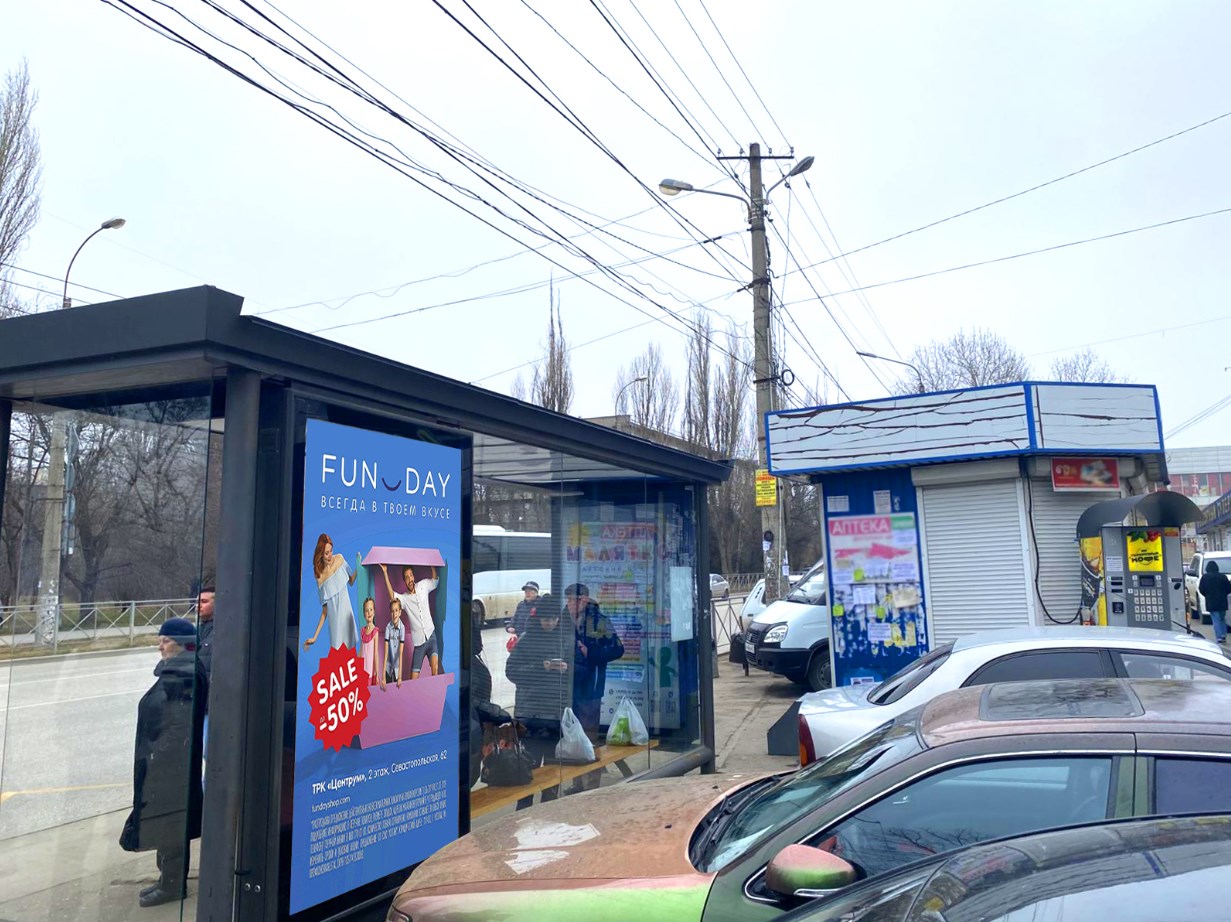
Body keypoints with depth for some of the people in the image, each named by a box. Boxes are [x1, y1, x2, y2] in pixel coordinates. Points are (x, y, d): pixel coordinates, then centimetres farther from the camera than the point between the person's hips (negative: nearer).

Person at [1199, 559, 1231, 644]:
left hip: (1211, 602, -2)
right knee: (1222, 619, 17)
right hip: (1222, 602, 2)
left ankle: (1219, 637, -9)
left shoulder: (1205, 577, -5)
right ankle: (1223, 636, 13)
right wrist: (1223, 595, 17)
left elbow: (1201, 590, -3)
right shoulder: (1223, 576, -2)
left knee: (1216, 620, -1)